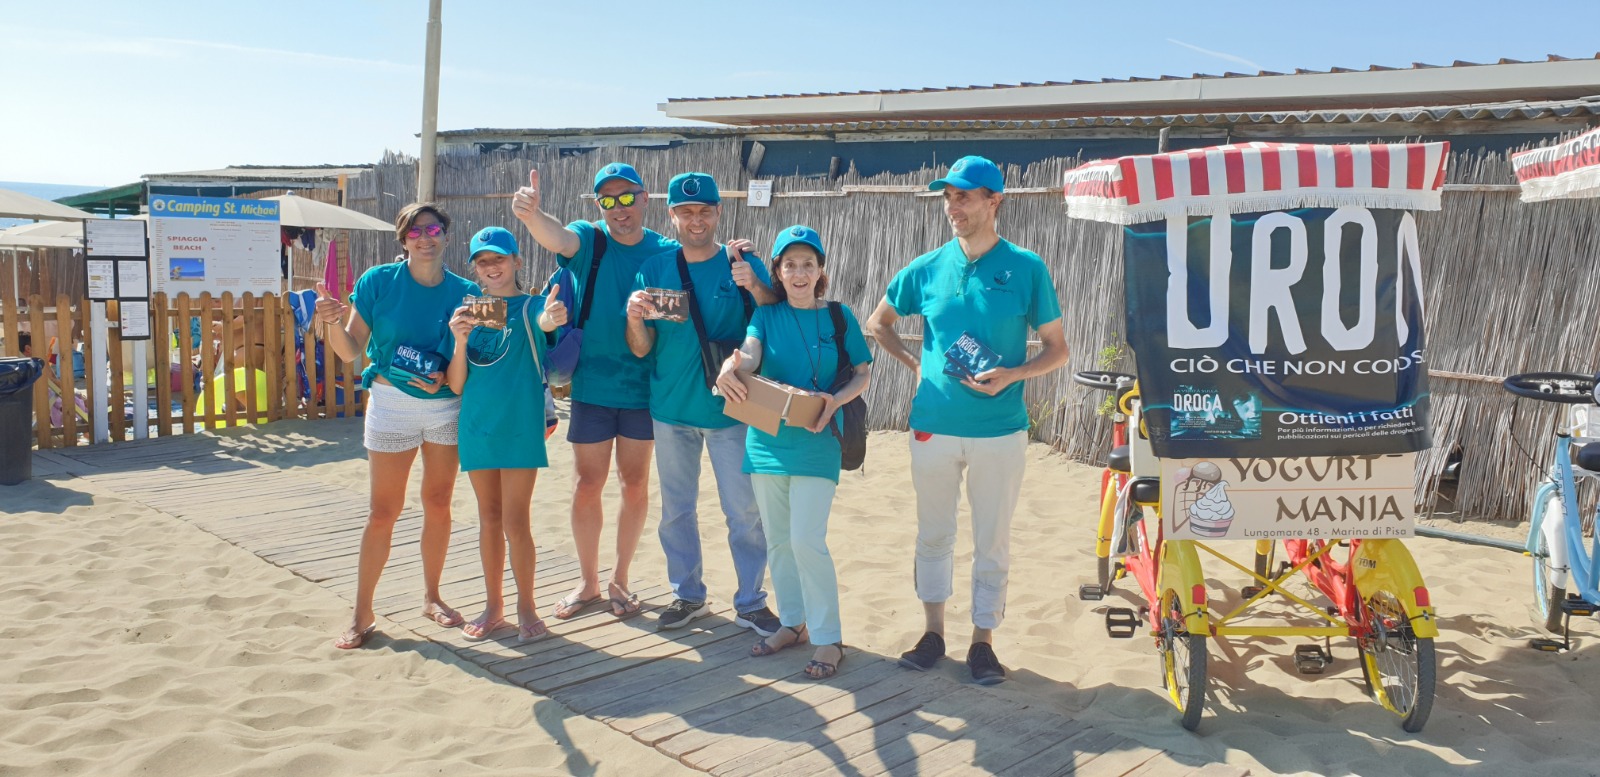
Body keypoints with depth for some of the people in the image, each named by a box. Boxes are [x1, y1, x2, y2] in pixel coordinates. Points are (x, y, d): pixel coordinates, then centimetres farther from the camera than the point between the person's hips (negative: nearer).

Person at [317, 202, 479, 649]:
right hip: (392, 403, -2)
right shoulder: (379, 281, -6)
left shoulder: (464, 292, -2)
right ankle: (362, 615, 12)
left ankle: (431, 597, 28)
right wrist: (334, 324, -23)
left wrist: (447, 378, -15)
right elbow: (350, 351, -4)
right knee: (384, 512, 0)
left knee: (438, 504, 11)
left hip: (446, 406, 2)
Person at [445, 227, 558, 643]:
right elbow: (456, 385, 4)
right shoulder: (467, 312, 8)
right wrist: (460, 342, -13)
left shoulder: (530, 306, -2)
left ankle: (526, 608, 12)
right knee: (489, 518, 13)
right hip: (477, 425, 4)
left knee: (515, 522, -4)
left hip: (520, 426, -4)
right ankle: (494, 606, 26)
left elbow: (543, 320, -29)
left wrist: (553, 318, -52)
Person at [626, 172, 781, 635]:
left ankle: (751, 601, 15)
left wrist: (756, 287, -26)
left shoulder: (742, 266, -1)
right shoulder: (654, 270, 3)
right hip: (671, 409, 3)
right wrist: (635, 317, -21)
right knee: (676, 509, 13)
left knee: (745, 510, 0)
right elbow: (640, 349, 1)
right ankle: (687, 595, 28)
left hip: (730, 409, -2)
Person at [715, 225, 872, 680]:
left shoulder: (839, 316, 1)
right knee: (777, 539, 12)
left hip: (816, 442, -3)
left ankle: (828, 638, 2)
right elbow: (749, 353, -13)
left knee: (807, 540, -11)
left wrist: (835, 401, -15)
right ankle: (793, 622, 29)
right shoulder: (767, 315, 5)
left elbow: (862, 374, 5)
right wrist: (731, 368, -37)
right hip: (767, 439, 4)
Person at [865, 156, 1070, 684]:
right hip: (932, 426, 3)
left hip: (999, 431, -2)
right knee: (933, 536, 13)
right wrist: (913, 363, 4)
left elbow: (1057, 348, 1)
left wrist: (1011, 375, -16)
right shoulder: (927, 268, 3)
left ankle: (982, 641, 22)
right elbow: (878, 323, 18)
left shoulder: (1026, 269, -3)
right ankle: (934, 633, 29)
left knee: (992, 542, 7)